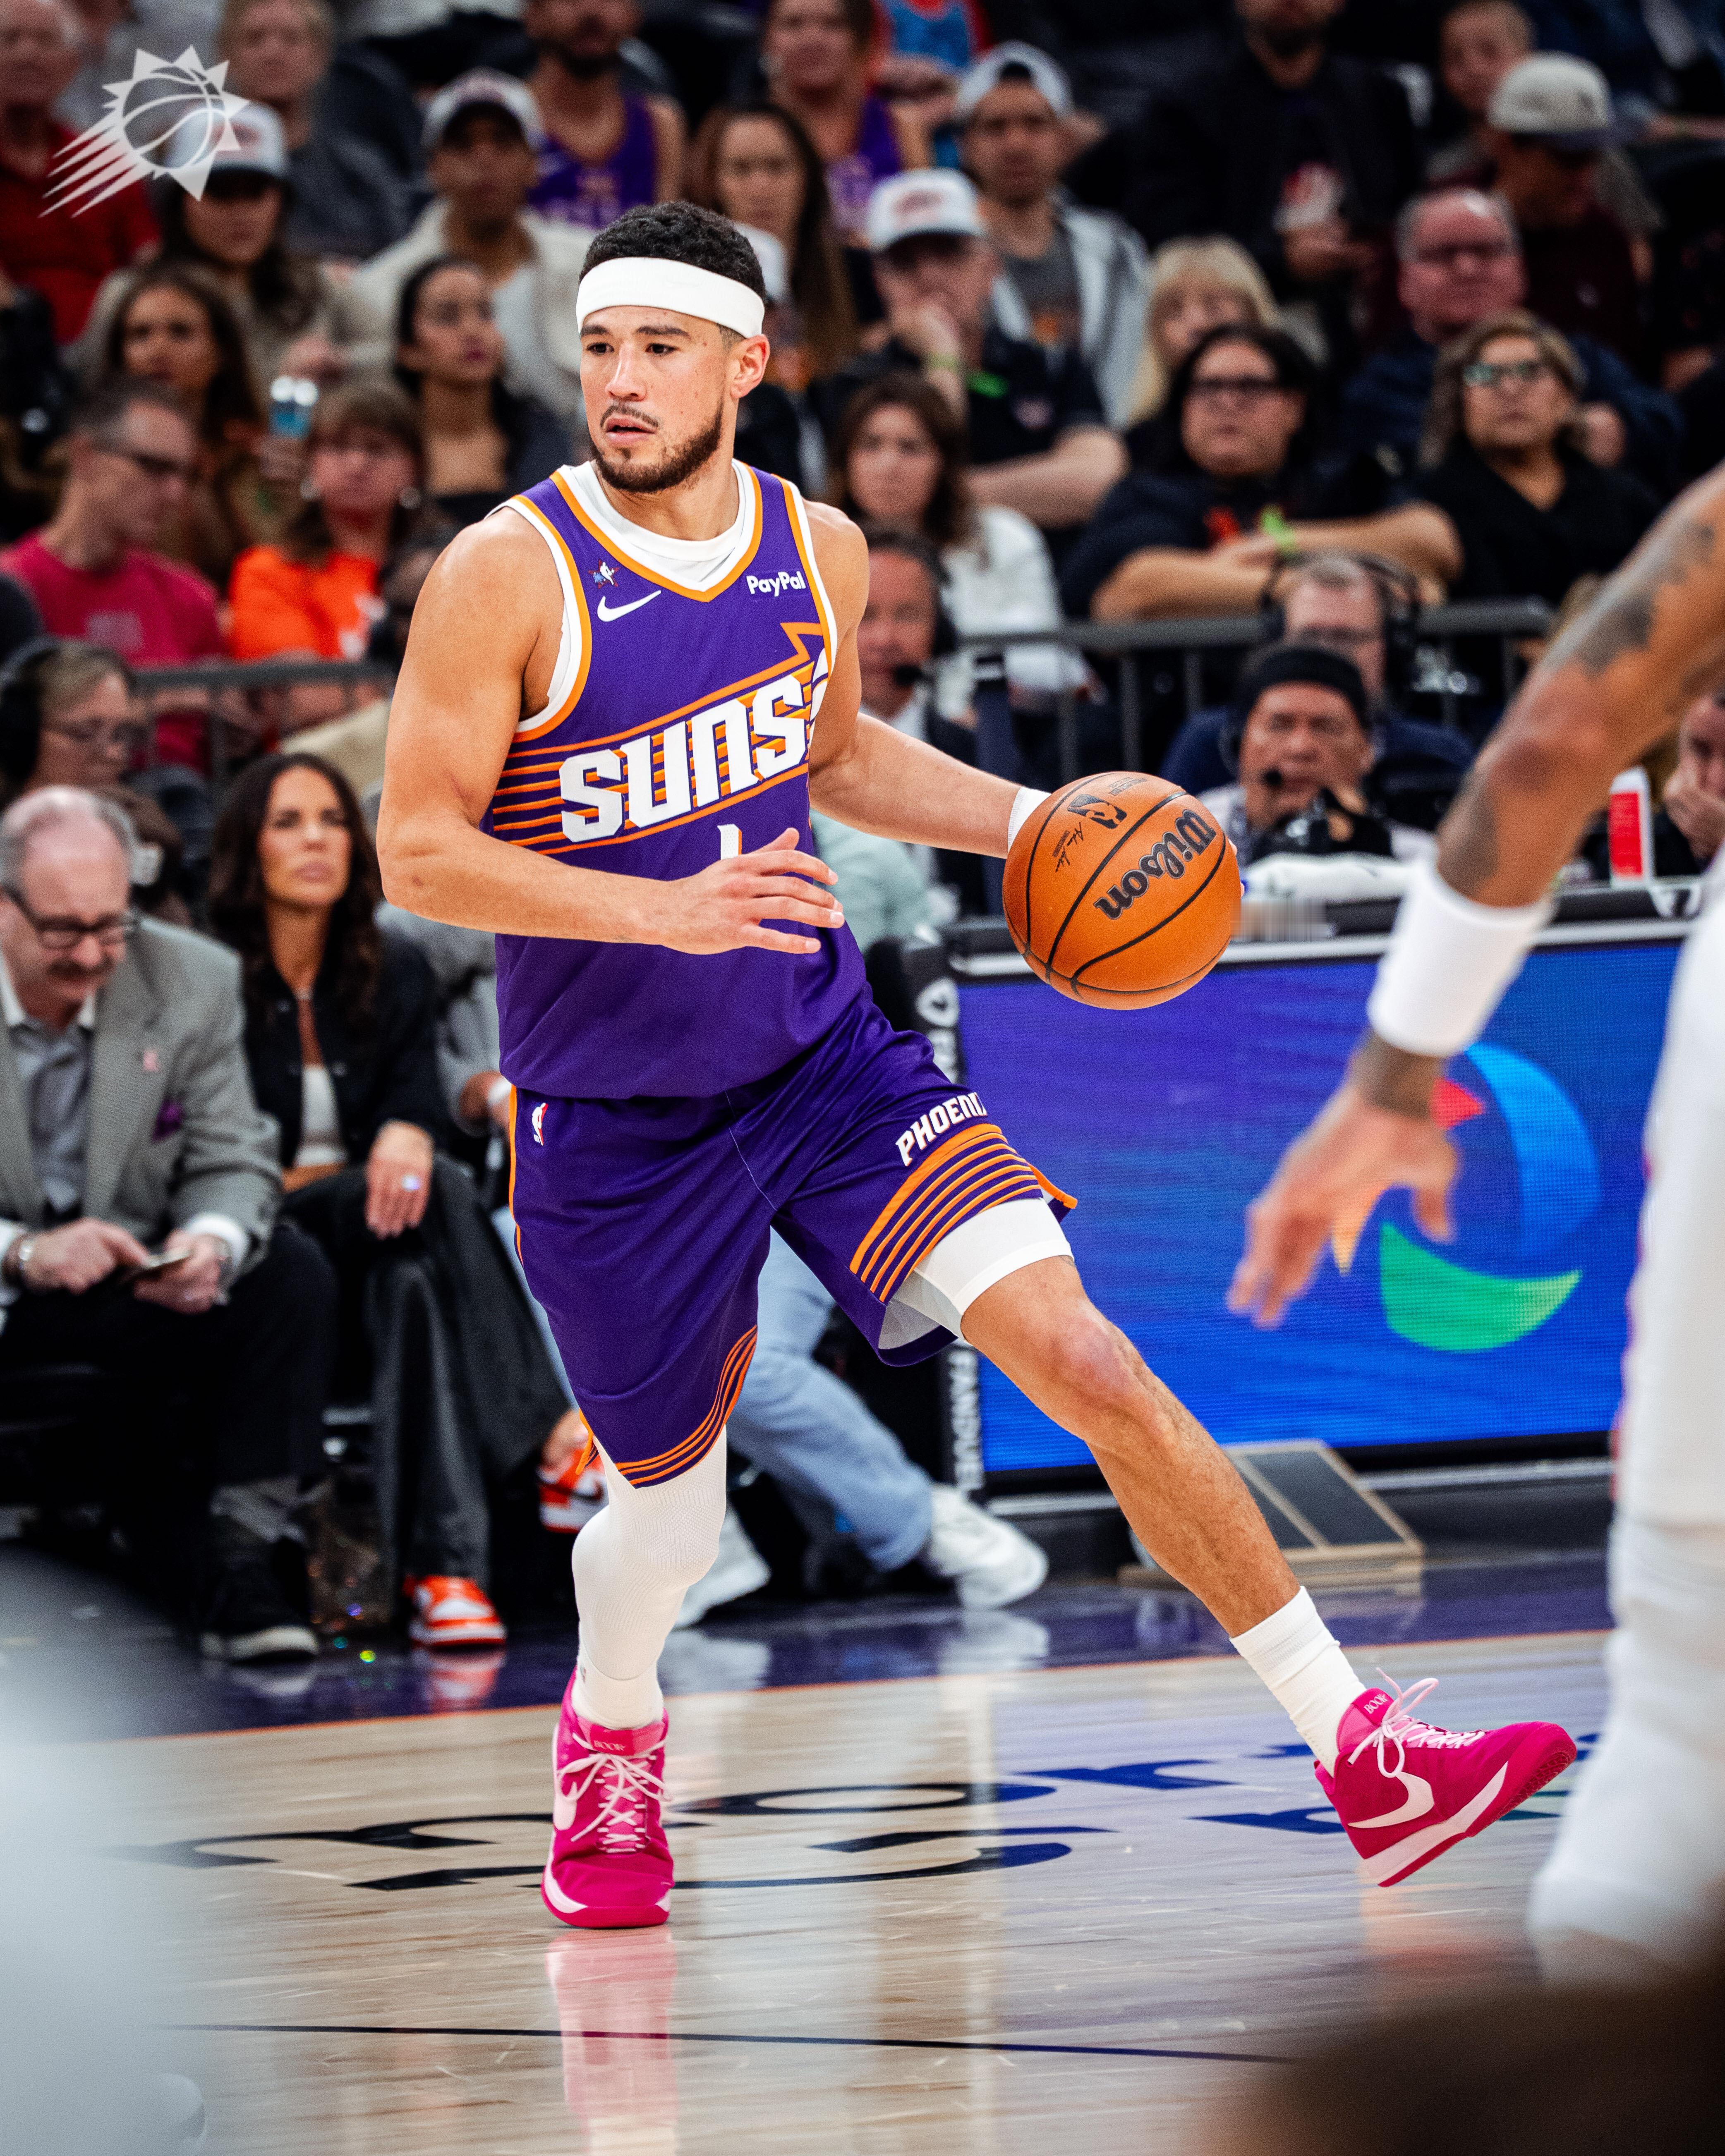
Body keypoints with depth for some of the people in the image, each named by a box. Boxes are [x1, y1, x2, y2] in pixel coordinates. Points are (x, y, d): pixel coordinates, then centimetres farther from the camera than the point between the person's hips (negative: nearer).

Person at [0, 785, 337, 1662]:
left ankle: (242, 1553, -27)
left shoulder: (194, 982, -3)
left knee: (291, 1274, -23)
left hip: (138, 1289, 3)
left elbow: (235, 1161, -1)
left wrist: (213, 1243, -26)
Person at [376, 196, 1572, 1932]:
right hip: (613, 1121, -3)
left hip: (830, 1067, 3)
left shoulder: (817, 550, 0)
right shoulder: (508, 577, -16)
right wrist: (662, 910, -29)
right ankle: (611, 1739, 49)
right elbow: (416, 853, -17)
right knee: (668, 1498, 13)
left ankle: (1359, 1753, -12)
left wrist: (1032, 824, 6)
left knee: (1082, 1356, -13)